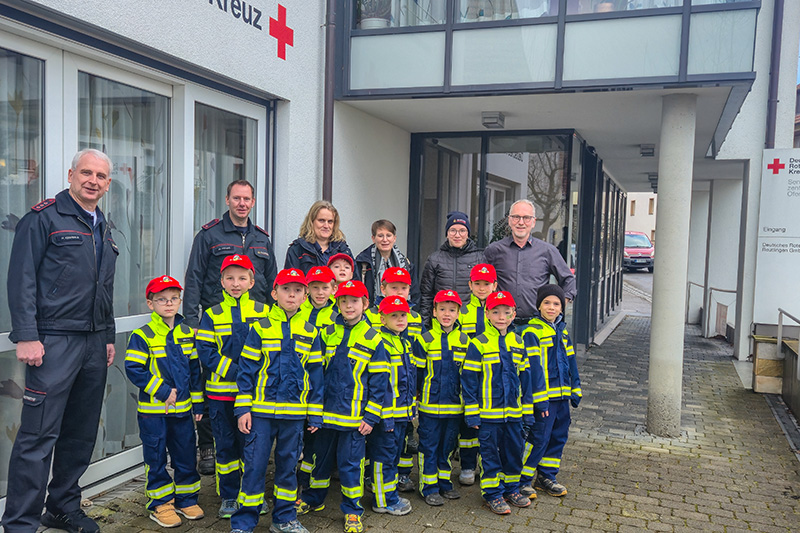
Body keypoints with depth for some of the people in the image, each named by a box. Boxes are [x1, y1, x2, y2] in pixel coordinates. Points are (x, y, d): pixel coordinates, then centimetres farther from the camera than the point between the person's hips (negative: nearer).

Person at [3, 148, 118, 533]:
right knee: (39, 436, -6)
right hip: (54, 342, -7)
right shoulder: (44, 217, -4)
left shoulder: (103, 229, 18)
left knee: (82, 433, 13)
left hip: (94, 343, 7)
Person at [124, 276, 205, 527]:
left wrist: (198, 402, 10)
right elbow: (134, 370, -14)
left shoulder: (187, 334, 7)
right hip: (153, 410, -4)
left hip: (182, 408, 4)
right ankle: (160, 504, 21)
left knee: (186, 454, 11)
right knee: (156, 458, 6)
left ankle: (186, 499, 27)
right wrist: (162, 391, -17)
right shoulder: (142, 336, -9)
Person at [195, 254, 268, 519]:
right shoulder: (212, 315, 2)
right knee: (225, 444, 9)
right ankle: (228, 497, 23)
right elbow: (205, 351, -4)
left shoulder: (263, 313, 2)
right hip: (220, 392, 0)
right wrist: (236, 371, -15)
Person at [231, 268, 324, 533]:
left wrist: (315, 413, 6)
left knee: (288, 463, 13)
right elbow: (246, 369, -1)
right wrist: (243, 408, -6)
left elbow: (315, 374, 8)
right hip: (261, 410, -2)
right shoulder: (260, 329, -2)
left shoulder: (309, 333, 5)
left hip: (295, 412, 2)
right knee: (254, 465, 2)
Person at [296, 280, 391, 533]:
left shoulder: (373, 339, -4)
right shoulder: (327, 334, 5)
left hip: (355, 415, -3)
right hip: (325, 411, 3)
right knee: (321, 457, 17)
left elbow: (379, 381, -4)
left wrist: (371, 416, -8)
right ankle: (314, 499, 38)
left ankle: (352, 510, 21)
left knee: (350, 462, 4)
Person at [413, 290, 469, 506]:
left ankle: (444, 482, 29)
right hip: (430, 405, -3)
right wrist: (415, 399, -5)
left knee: (448, 445, 15)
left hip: (455, 405, 3)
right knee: (429, 446, 5)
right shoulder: (425, 339, -6)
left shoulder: (464, 340, 4)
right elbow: (416, 373, -3)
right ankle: (429, 487, 16)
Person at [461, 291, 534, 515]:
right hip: (488, 412, -4)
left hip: (514, 412, 5)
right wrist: (472, 412, -9)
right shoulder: (479, 344, -9)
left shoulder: (518, 343, 6)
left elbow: (525, 377, 12)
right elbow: (468, 379, -8)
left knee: (514, 449, 14)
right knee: (490, 452, 5)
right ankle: (493, 493, 19)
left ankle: (511, 488, 32)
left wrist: (527, 409, 11)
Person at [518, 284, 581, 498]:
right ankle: (521, 480, 8)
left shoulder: (562, 330, 13)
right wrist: (540, 398, -19)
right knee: (538, 438, -6)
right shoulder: (532, 332, -11)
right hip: (543, 395, -8)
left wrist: (575, 389, 17)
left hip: (562, 394, 8)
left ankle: (546, 477, 27)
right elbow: (531, 367, -15)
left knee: (559, 436, 13)